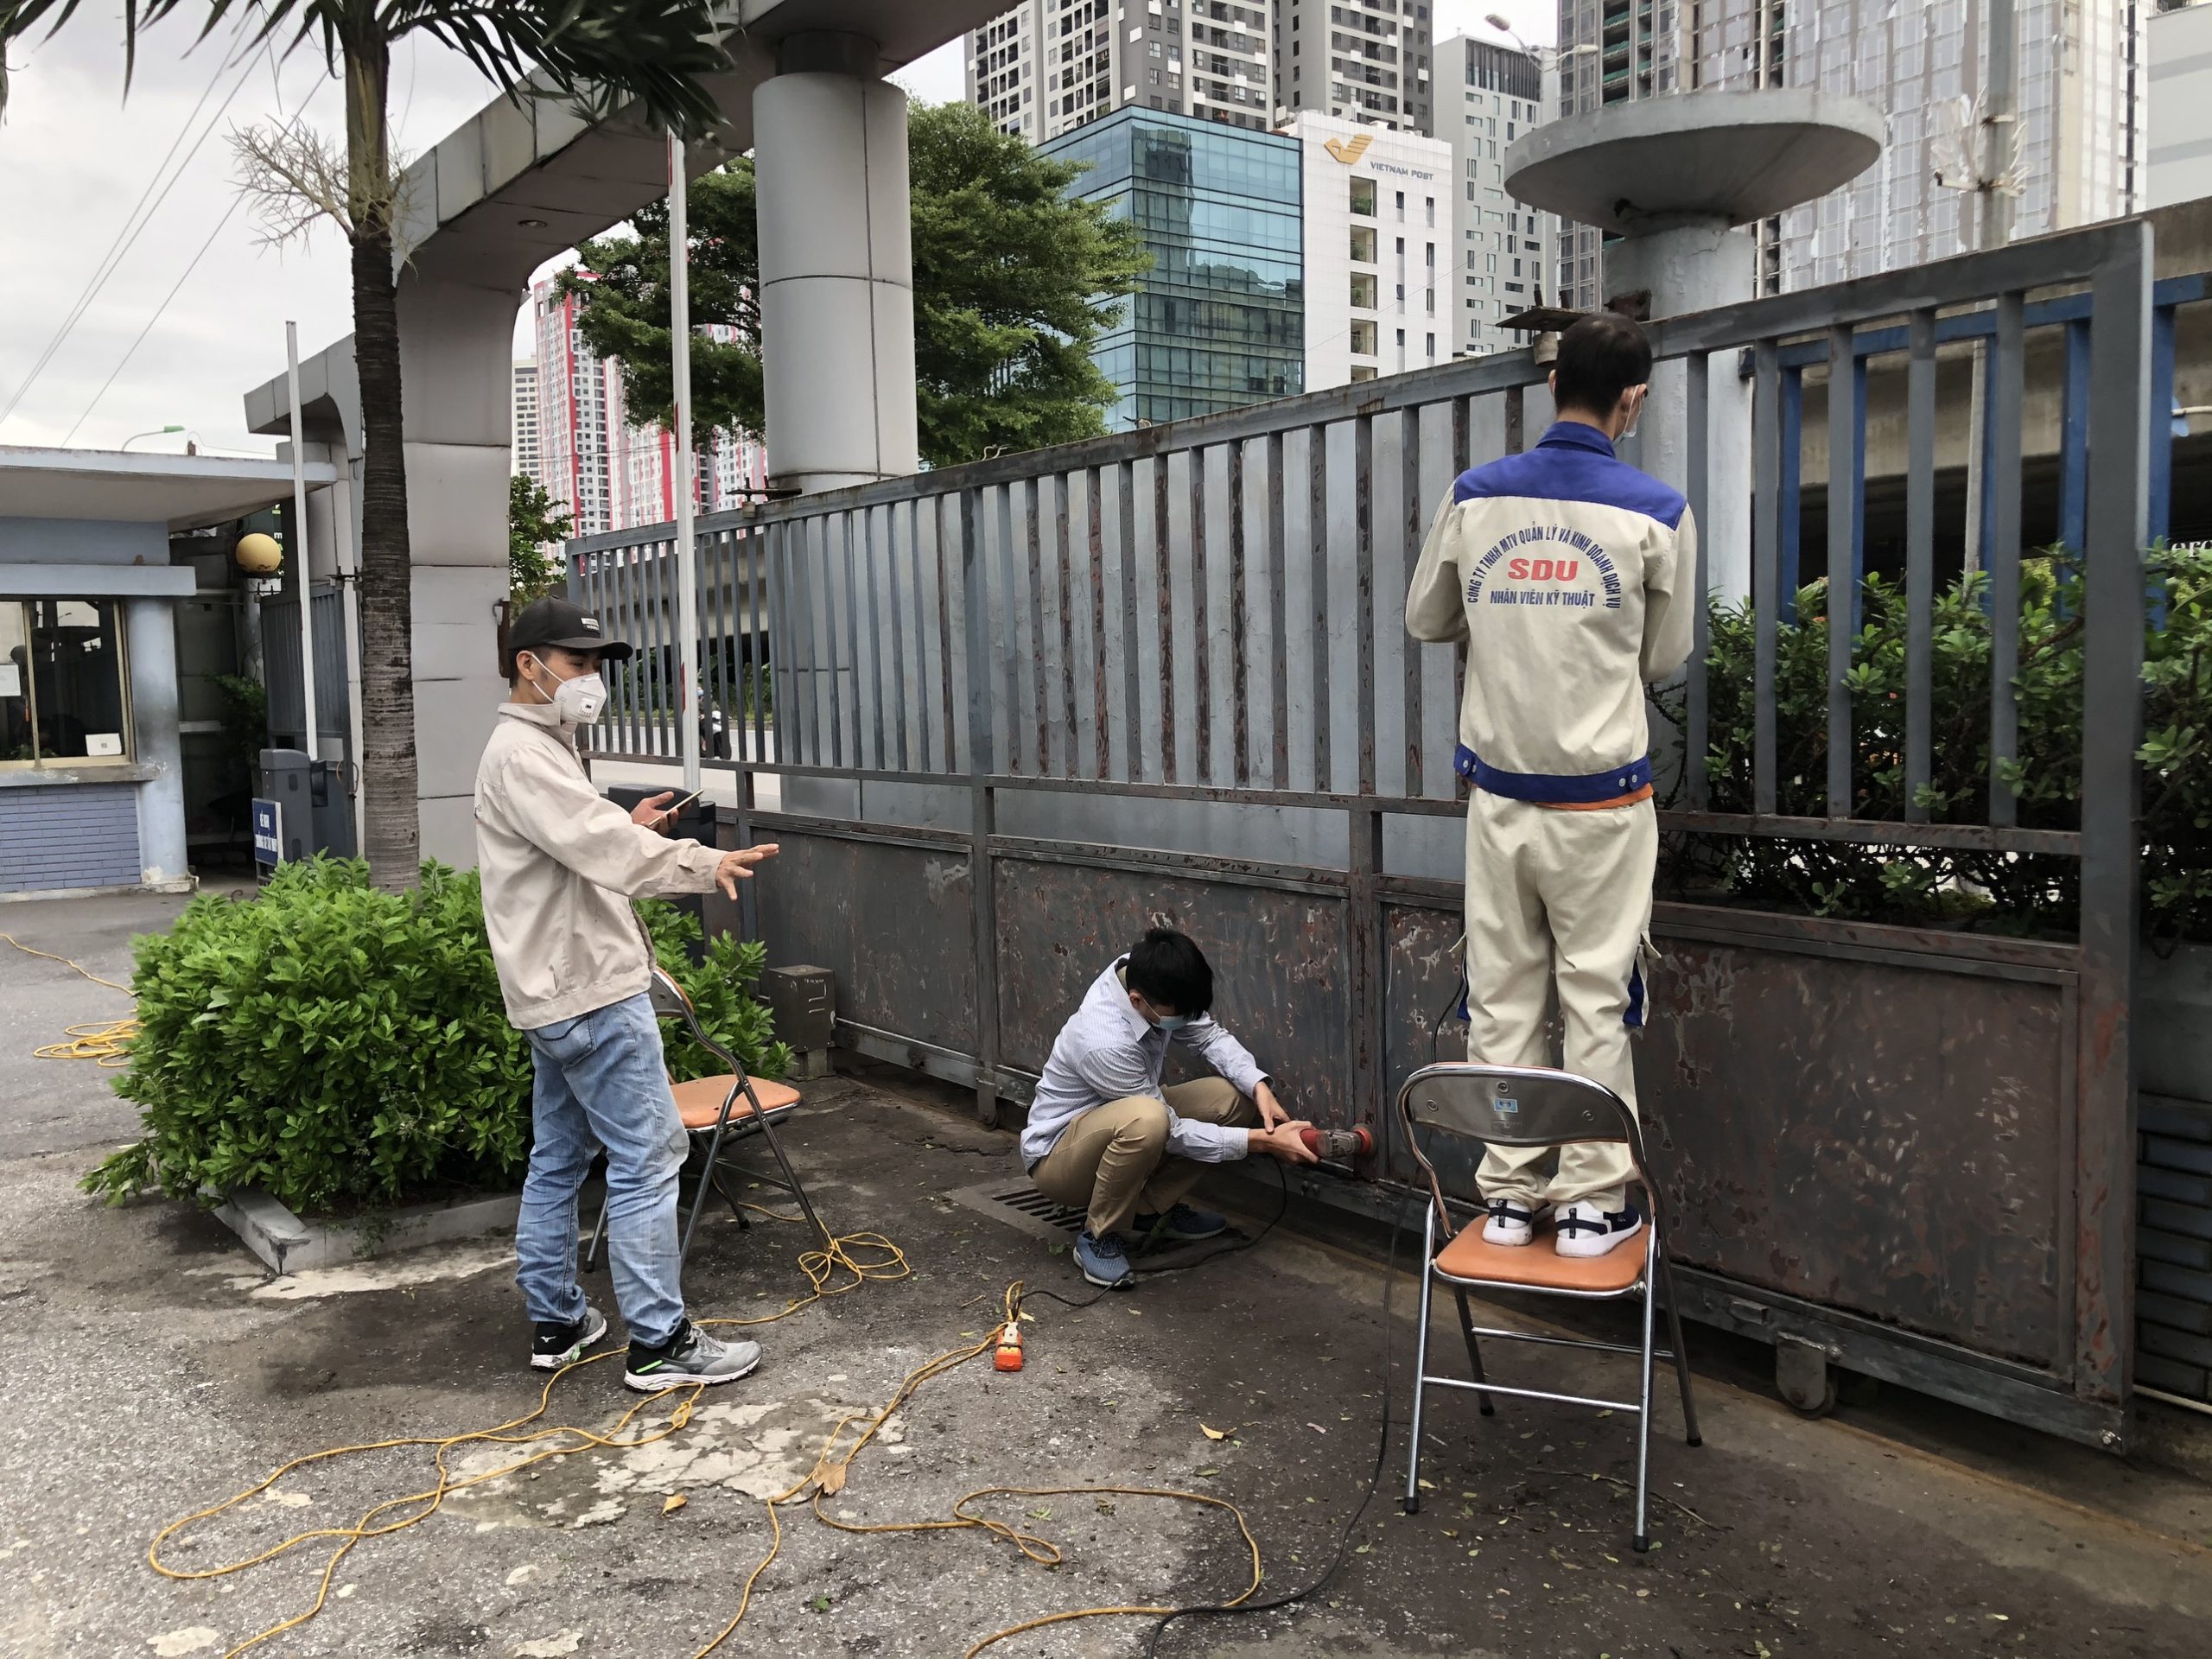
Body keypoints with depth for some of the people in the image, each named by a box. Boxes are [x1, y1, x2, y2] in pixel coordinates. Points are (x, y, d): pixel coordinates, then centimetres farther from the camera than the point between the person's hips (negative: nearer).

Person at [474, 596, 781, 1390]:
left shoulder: (534, 750, 19)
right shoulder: (523, 754, -15)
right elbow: (596, 845, -31)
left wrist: (627, 828, 5)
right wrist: (703, 863, -43)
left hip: (556, 994, 11)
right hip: (592, 994, -11)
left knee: (559, 1158, 16)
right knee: (648, 1156, -8)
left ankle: (556, 1322, 26)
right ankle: (659, 1341, -2)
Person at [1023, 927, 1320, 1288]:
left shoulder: (1142, 975, -16)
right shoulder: (1106, 1044, -36)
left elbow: (1209, 1035, -3)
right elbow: (1173, 1132, -26)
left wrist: (1259, 1086, -19)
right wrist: (1261, 1141, -27)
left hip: (1116, 1121, 8)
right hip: (1056, 1156, -8)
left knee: (1233, 1097, -10)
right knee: (1147, 1120, -41)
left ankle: (1152, 1209, 5)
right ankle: (1098, 1237, -16)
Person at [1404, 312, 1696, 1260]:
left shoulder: (1474, 499, 1)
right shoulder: (1656, 515, -6)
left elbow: (1426, 620, 14)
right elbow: (1664, 660, 5)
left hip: (1498, 796, 3)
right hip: (1601, 801, -2)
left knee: (1501, 1000, 9)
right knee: (1597, 1002, 5)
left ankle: (1508, 1194, 15)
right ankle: (1592, 1202, 10)